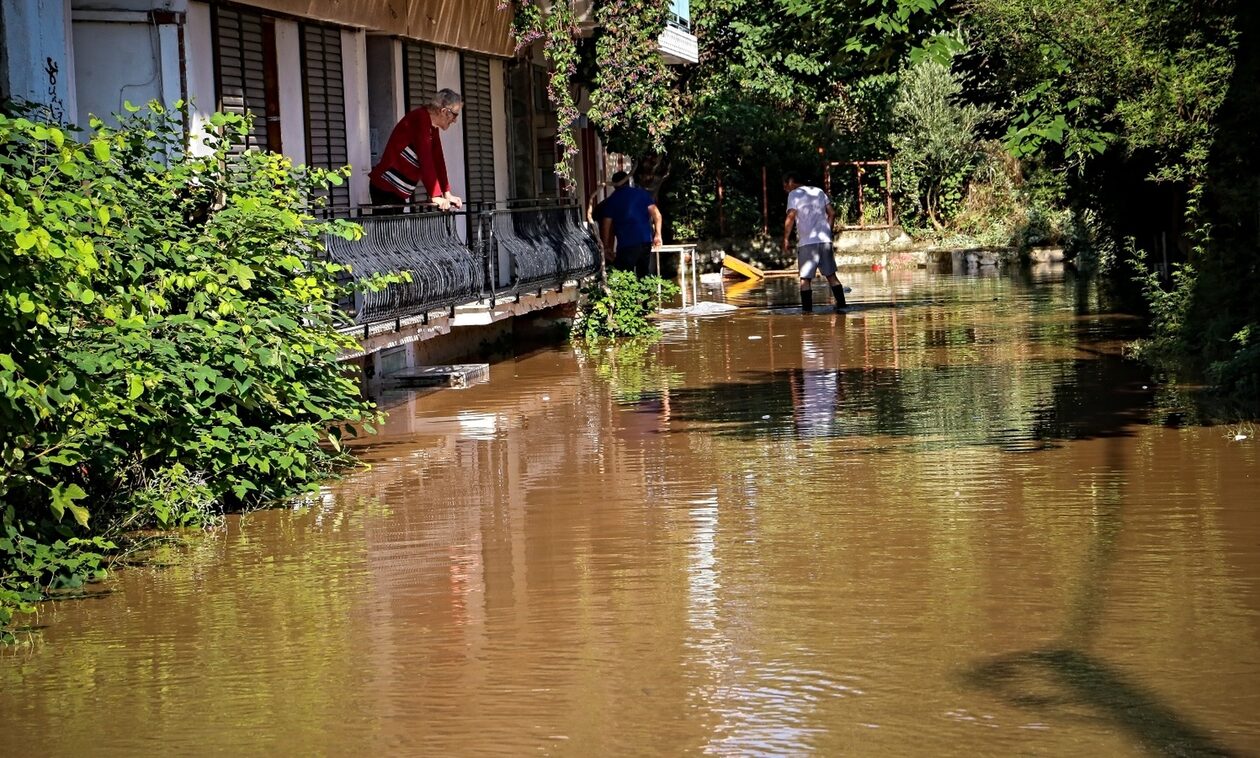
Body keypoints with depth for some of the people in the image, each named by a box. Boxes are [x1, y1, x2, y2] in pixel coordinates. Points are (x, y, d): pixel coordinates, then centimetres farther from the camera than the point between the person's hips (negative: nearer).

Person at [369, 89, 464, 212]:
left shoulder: (433, 127, 11)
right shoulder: (421, 118, -17)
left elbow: (438, 159, 10)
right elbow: (425, 160, -23)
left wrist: (447, 194, 5)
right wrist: (436, 196, -26)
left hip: (401, 192, 9)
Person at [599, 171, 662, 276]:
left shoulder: (611, 200, 5)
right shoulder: (642, 193, 11)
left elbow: (606, 225, 3)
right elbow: (656, 214, 2)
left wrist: (606, 246, 11)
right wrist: (658, 234, 6)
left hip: (626, 244, -4)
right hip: (646, 241, 4)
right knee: (643, 276, 14)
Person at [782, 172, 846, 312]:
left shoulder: (794, 194, -2)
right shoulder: (819, 192, 16)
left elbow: (791, 217, -12)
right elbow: (832, 213, 14)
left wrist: (785, 239, -8)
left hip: (807, 242, -5)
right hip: (825, 240, 5)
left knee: (805, 277, -2)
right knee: (831, 274, 13)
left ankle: (807, 308, -8)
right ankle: (841, 303, 10)